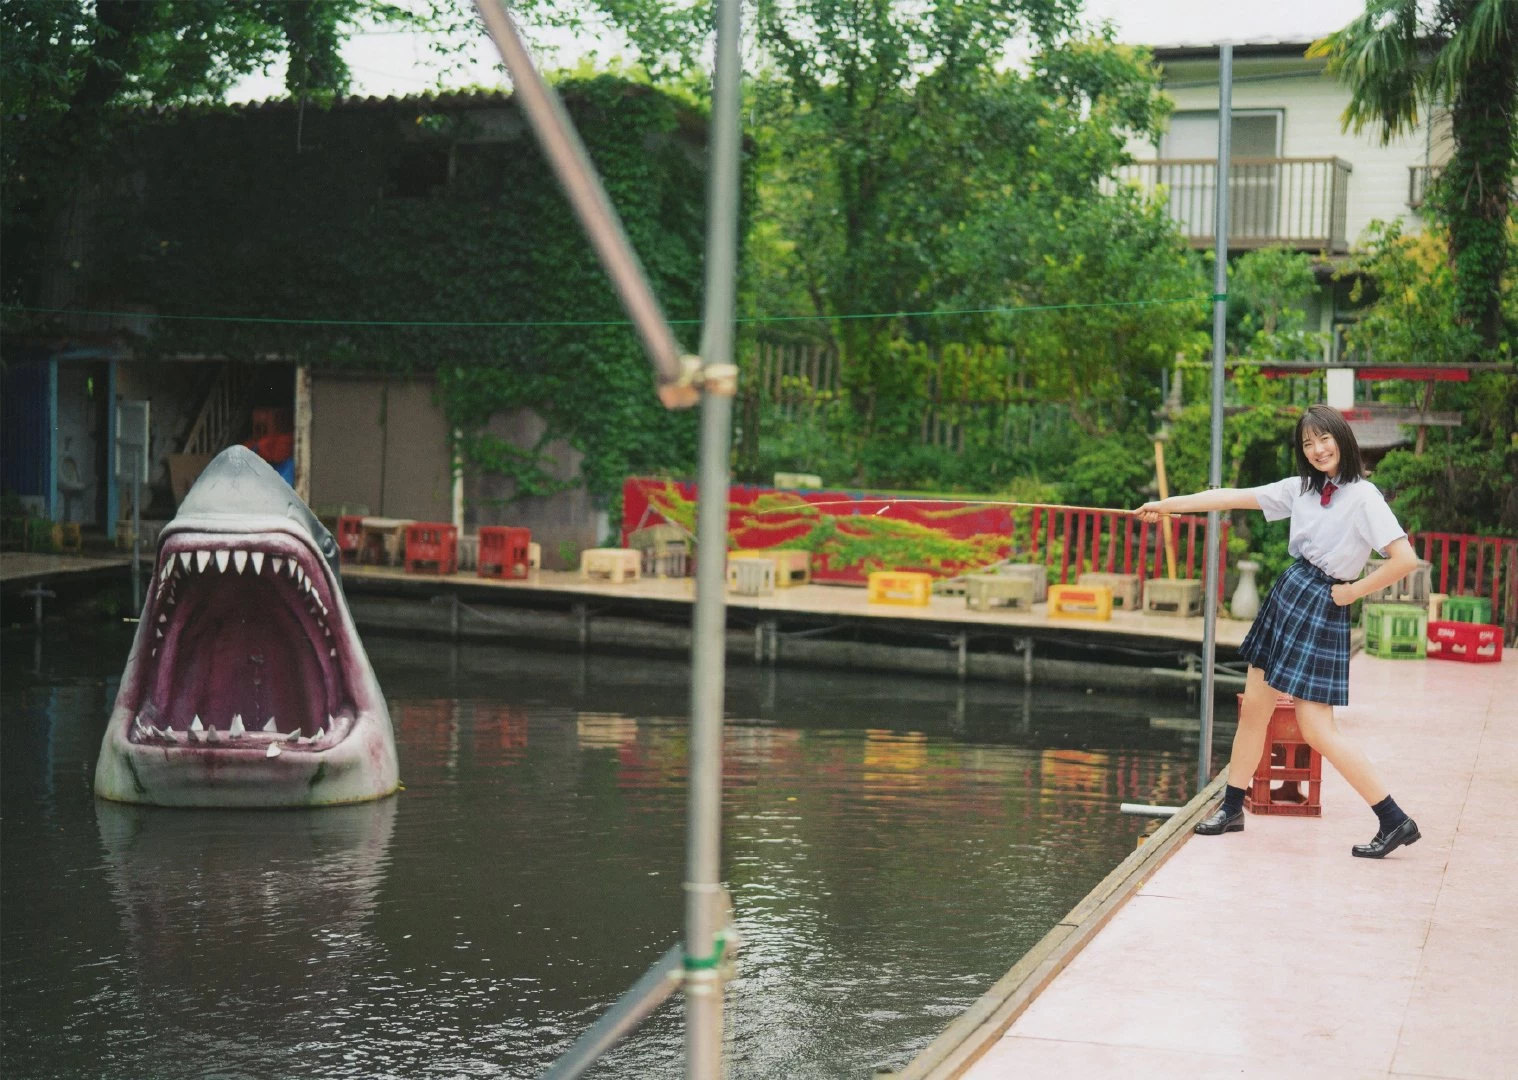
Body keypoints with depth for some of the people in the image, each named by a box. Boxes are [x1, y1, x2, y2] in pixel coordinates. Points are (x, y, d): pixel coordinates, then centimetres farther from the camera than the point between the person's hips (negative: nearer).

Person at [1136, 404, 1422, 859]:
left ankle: (1395, 821, -1)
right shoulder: (1301, 488, 7)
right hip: (1285, 598, 7)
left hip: (1323, 612, -7)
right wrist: (1167, 504, 8)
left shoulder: (1363, 497, -13)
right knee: (1253, 708, 12)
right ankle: (1232, 808, 26)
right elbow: (1234, 497, 9)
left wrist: (1353, 591, -12)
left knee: (1316, 729, -9)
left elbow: (1405, 559, -21)